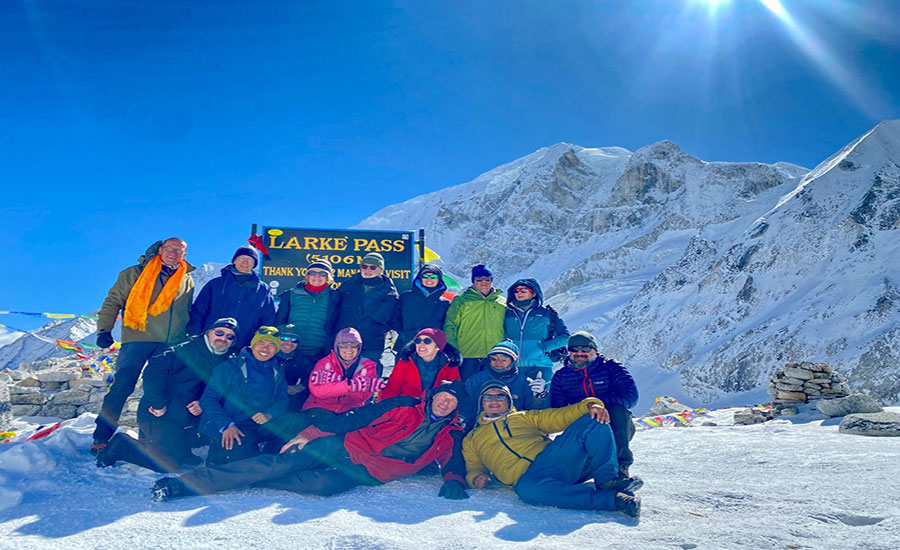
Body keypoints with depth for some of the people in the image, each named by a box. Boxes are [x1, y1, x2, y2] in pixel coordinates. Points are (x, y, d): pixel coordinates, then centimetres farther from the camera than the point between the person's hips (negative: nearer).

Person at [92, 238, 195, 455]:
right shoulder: (134, 274, 5)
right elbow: (113, 301, 5)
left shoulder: (187, 281, 15)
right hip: (138, 338, -3)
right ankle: (101, 438, -5)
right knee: (122, 385, -12)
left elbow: (189, 314, 24)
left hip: (170, 345, 4)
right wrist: (104, 329, -5)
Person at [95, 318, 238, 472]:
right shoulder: (186, 350, -16)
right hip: (161, 417, -8)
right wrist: (158, 404, -25)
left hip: (185, 421, 8)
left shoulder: (225, 361, 9)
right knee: (169, 464, -13)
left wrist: (203, 404, -7)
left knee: (190, 460, 11)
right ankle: (120, 446, 3)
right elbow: (154, 368, -26)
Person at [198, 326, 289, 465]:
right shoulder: (229, 367, 6)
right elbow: (208, 398, -2)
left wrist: (269, 414, -13)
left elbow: (282, 400, 12)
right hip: (221, 426, -4)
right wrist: (227, 425, -20)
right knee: (241, 443, -35)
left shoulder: (277, 372, 19)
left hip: (259, 427, 4)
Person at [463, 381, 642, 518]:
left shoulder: (525, 417, 28)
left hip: (555, 456, 3)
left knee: (594, 419, -14)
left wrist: (589, 405, -1)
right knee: (527, 490, -42)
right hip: (528, 477, -2)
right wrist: (476, 478, -2)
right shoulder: (471, 440, 27)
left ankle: (606, 479, -17)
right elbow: (473, 469, 23)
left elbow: (560, 416, 18)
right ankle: (611, 498, -37)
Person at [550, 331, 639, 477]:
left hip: (618, 428, -1)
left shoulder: (609, 367, -1)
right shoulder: (561, 377, 6)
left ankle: (621, 464, -25)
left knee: (617, 409, -33)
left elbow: (631, 395, -14)